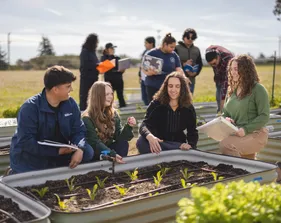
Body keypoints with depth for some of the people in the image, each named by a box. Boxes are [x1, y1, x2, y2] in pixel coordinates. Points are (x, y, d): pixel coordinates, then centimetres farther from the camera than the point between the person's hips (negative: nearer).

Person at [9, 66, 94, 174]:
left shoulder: (70, 104, -3)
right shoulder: (30, 108, -20)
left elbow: (78, 130, 0)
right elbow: (26, 142, -25)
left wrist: (80, 149, -23)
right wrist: (57, 150, -29)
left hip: (61, 152, 4)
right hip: (30, 162, -4)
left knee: (87, 152, -13)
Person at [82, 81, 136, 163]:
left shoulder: (113, 114, 1)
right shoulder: (87, 118, -16)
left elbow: (119, 137, -4)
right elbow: (94, 143, -24)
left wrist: (128, 126, -23)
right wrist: (112, 155, -36)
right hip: (94, 154, -5)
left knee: (123, 143, -22)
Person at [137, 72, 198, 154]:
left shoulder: (188, 108, -1)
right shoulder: (156, 104, -9)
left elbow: (193, 132, 1)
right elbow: (144, 125, -22)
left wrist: (190, 145, -24)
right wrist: (150, 137, -47)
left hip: (178, 145, 1)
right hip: (158, 143, -1)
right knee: (141, 141, -33)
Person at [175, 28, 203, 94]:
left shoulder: (196, 50, 12)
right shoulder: (177, 48, -3)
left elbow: (200, 64, 13)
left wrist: (195, 73, -6)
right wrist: (183, 64, -18)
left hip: (191, 80, 5)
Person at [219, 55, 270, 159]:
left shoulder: (258, 89, -8)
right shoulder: (232, 89, 12)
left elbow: (264, 116, -13)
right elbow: (225, 112, 18)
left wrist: (245, 129, -24)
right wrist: (226, 119, -6)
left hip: (255, 134, -7)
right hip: (236, 134, 7)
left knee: (225, 145, -30)